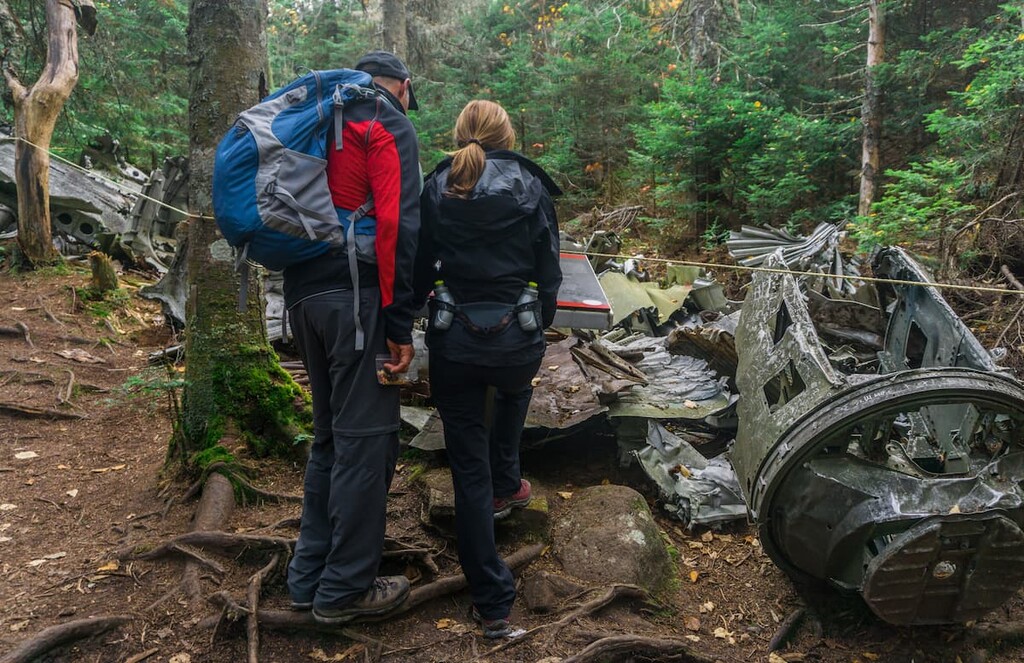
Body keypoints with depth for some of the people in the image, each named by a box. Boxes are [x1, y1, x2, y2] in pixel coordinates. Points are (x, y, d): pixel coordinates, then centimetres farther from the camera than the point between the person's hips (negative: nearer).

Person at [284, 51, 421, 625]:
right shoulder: (390, 126, -2)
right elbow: (396, 223, -15)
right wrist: (400, 323, -15)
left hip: (303, 292, 8)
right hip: (354, 296, -8)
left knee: (331, 433, 16)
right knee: (366, 438, -1)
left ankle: (309, 575, 23)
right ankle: (345, 589, 7)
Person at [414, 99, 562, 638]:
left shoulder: (436, 189, 5)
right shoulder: (530, 186, 2)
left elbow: (419, 269, 6)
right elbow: (549, 271, 4)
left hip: (453, 340, 0)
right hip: (515, 335, 0)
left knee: (469, 470, 8)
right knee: (515, 389, 39)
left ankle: (493, 604, 14)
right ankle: (506, 485, 42)